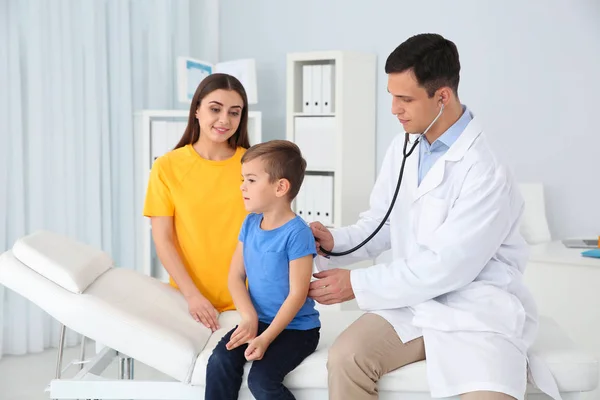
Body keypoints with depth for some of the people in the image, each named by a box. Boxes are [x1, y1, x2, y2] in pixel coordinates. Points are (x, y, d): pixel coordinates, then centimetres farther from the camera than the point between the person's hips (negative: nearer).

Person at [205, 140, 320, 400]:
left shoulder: (296, 232, -19)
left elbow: (297, 294, -19)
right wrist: (249, 318, -12)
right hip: (258, 320, 6)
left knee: (261, 379, -22)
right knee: (220, 362, -14)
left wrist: (266, 338, -23)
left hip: (296, 328, -6)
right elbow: (236, 276, 3)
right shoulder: (250, 223, 3)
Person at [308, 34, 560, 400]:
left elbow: (445, 268, -21)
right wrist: (335, 242, -7)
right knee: (344, 358, -18)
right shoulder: (403, 148, 3)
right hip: (413, 300, 5)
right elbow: (382, 222, 13)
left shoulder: (487, 173, -20)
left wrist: (357, 284, -16)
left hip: (476, 312, -5)